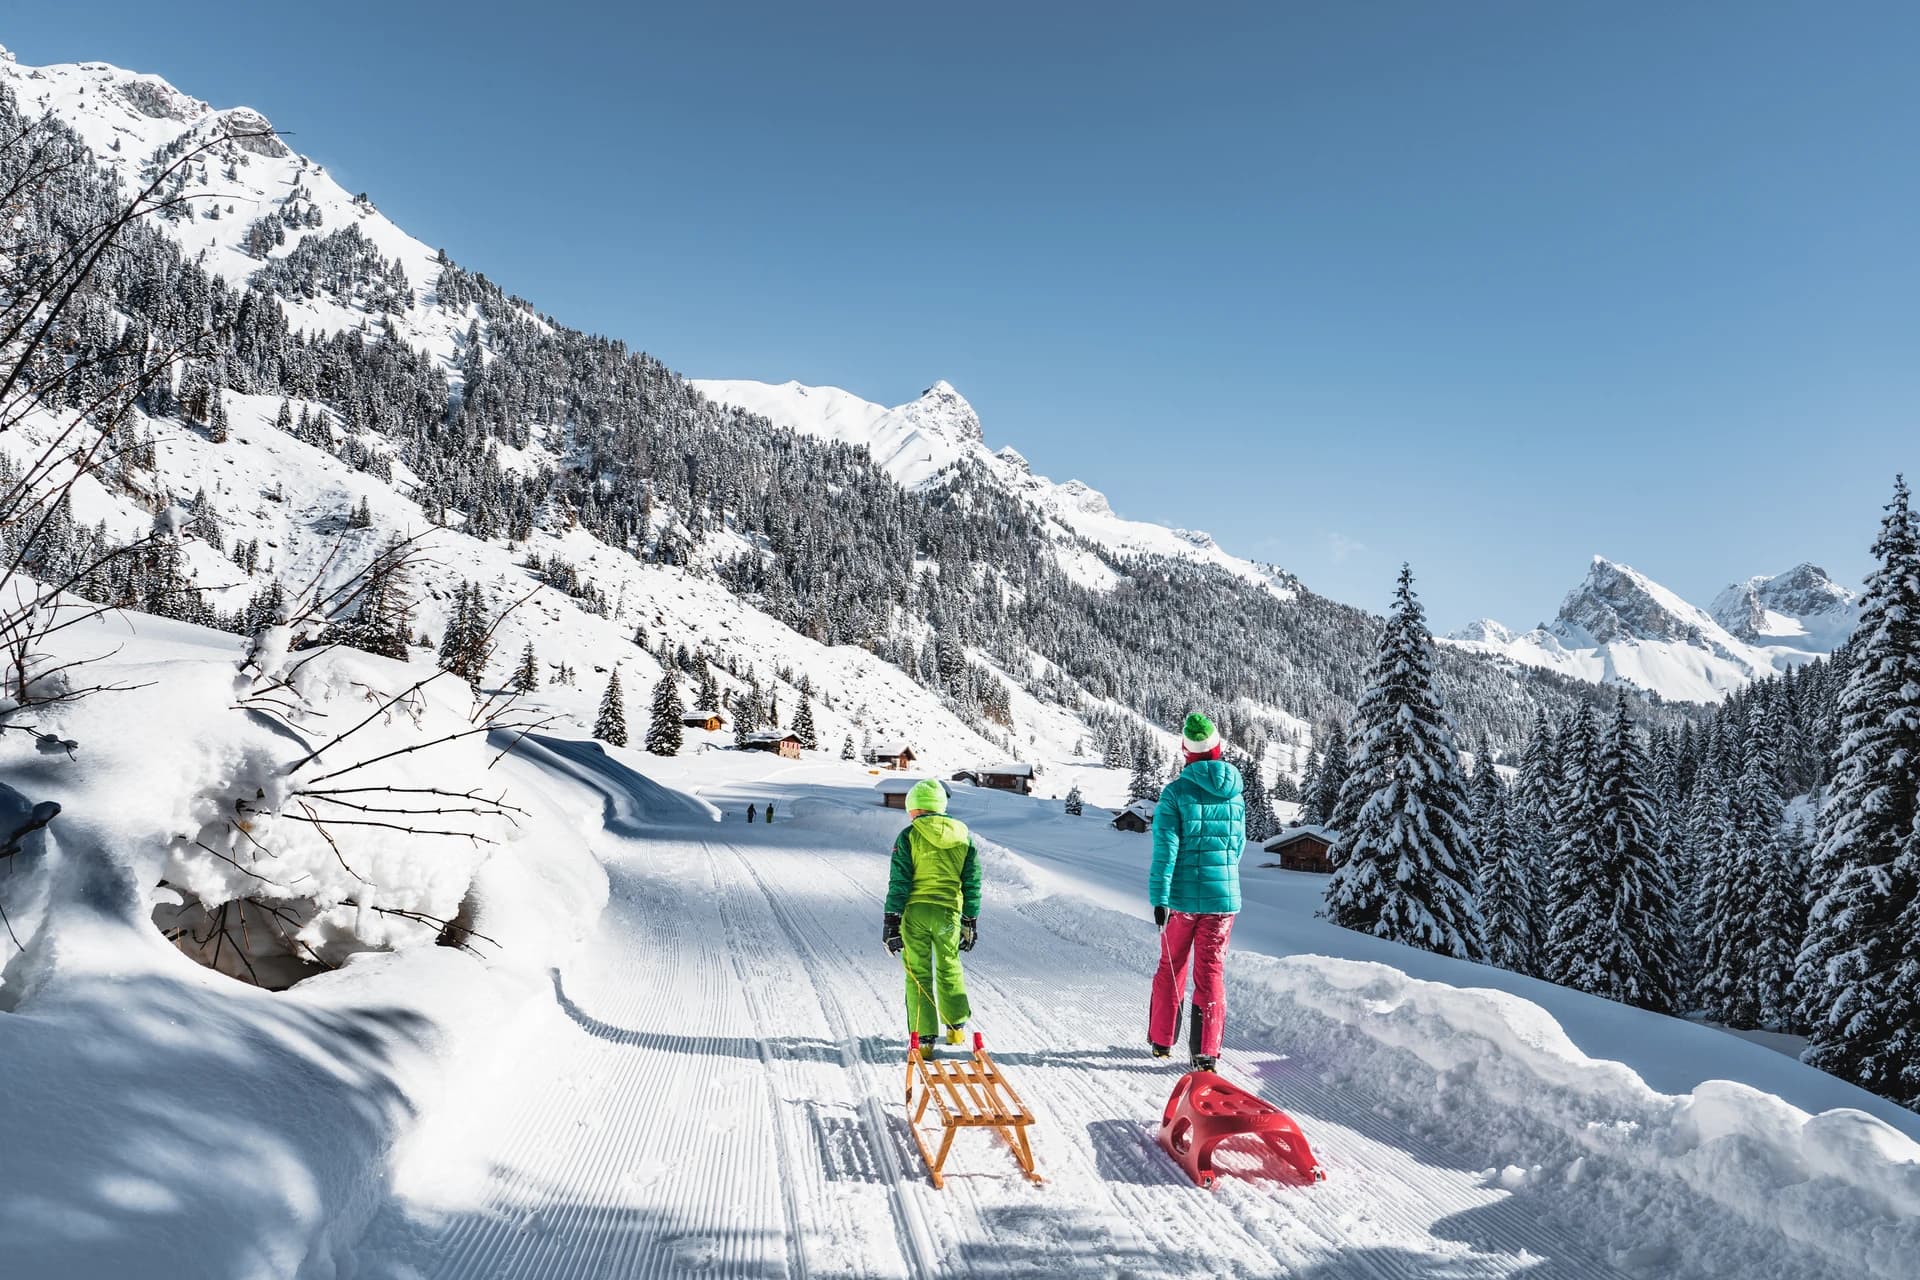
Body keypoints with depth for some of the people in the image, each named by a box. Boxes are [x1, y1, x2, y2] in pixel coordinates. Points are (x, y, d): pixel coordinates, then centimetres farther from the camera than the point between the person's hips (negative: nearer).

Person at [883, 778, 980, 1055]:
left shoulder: (909, 836, -3)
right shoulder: (964, 837, 8)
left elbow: (899, 882, -7)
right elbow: (972, 884, 10)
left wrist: (891, 921, -5)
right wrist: (970, 921, 16)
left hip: (915, 911, -3)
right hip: (949, 912, 3)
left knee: (918, 974, 7)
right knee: (949, 969, 21)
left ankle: (923, 1038, 6)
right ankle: (956, 1027, 33)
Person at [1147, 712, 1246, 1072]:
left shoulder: (1176, 792, -11)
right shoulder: (1235, 795, 3)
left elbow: (1165, 848, -15)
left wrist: (1158, 897, -14)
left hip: (1182, 897, -2)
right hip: (1224, 896, 2)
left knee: (1171, 967, 13)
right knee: (1211, 971, 7)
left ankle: (1162, 1040, 24)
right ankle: (1206, 1052, 3)